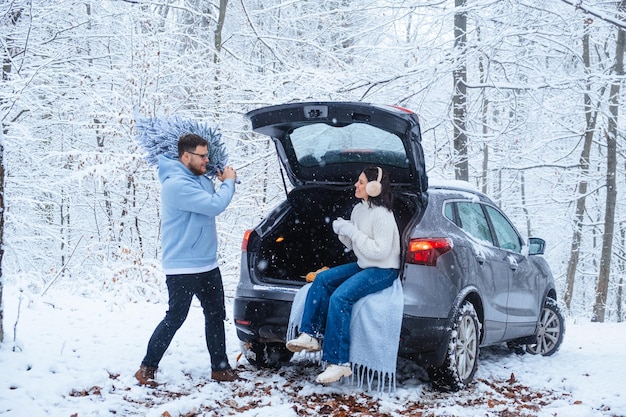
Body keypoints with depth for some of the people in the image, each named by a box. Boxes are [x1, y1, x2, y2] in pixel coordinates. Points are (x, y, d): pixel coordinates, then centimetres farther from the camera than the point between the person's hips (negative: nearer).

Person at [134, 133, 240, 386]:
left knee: (216, 316, 13)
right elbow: (215, 205, -25)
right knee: (175, 318, -5)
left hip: (207, 265, 9)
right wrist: (229, 182, -10)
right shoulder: (177, 184, -20)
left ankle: (220, 368, 23)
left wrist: (224, 183, 12)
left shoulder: (201, 180, 10)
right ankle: (147, 369, 7)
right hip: (182, 268, -9)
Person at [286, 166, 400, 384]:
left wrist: (352, 232, -22)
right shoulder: (358, 209, 9)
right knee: (322, 279, -4)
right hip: (364, 266, 10)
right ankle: (310, 335, -7)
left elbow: (380, 251, -25)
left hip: (383, 271, -10)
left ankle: (339, 362, -24)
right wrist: (342, 231, -5)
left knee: (340, 297, -26)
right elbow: (353, 245, 15)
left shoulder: (382, 215, -19)